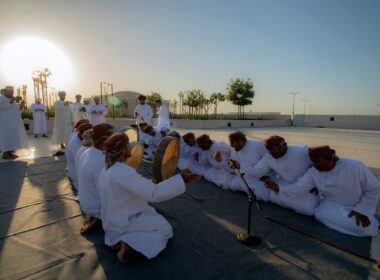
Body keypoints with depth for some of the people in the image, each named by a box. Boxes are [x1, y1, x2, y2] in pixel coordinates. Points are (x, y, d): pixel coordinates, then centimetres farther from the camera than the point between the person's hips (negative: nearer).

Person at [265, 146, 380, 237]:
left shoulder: (355, 166, -21)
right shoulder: (313, 172, -11)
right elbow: (298, 188, -15)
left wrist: (361, 210, -18)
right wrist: (279, 188, -32)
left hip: (358, 206, -3)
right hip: (333, 204, 3)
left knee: (366, 228, -28)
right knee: (321, 213, -26)